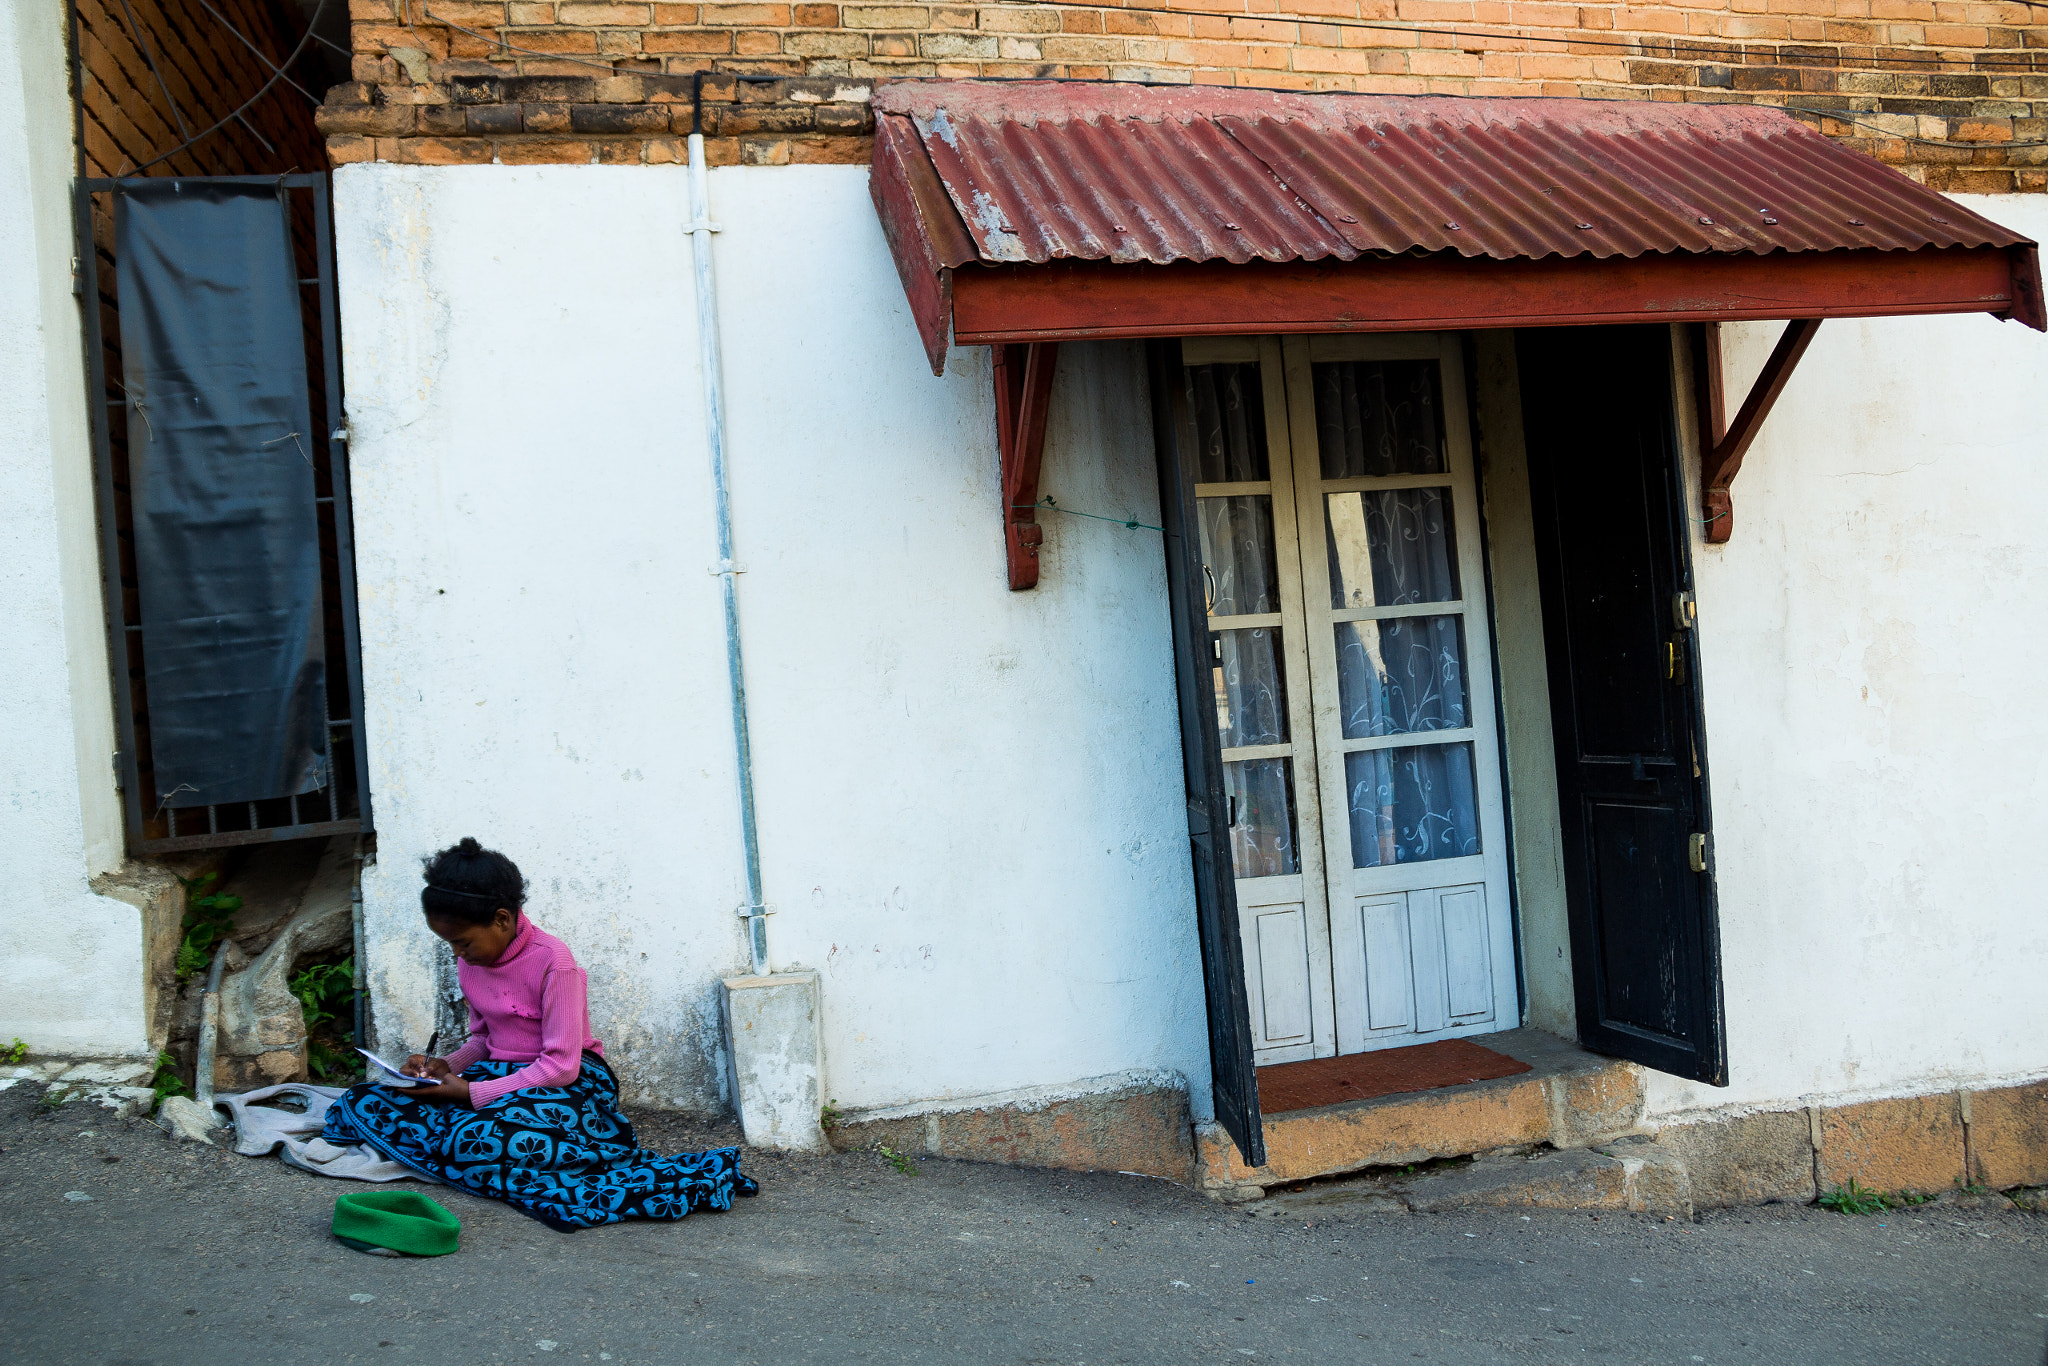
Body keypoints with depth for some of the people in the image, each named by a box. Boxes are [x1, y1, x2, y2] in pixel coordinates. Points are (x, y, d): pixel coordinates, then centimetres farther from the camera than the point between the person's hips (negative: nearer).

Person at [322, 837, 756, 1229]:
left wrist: (472, 1093, -18)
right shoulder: (470, 964, 9)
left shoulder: (553, 961, -16)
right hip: (498, 1074, 8)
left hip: (565, 1083, -8)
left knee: (475, 1140, -40)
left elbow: (561, 1066, -18)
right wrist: (446, 1065, 0)